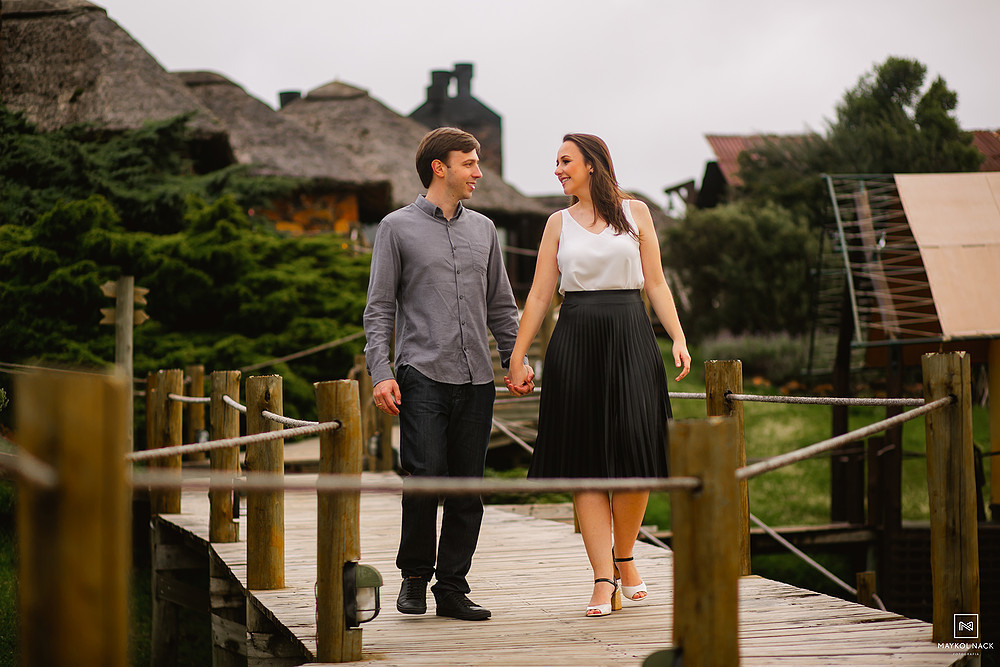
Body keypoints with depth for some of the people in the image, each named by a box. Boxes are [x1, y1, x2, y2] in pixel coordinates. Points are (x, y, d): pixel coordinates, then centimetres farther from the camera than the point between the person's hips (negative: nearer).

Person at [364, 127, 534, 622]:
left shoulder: (483, 229, 17)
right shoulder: (397, 228, 5)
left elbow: (500, 304, 22)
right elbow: (379, 307, 2)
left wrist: (517, 358, 11)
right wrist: (380, 373, -8)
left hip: (477, 378, 4)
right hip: (422, 375, -4)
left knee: (468, 488, 2)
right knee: (425, 477, -12)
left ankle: (452, 588, 9)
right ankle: (414, 576, 8)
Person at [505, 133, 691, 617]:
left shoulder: (635, 213, 9)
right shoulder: (559, 223, 11)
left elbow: (655, 285, 7)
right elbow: (538, 296, 9)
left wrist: (678, 338, -5)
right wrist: (516, 358, 4)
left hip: (630, 340, -1)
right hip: (576, 342, 1)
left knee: (635, 453, -9)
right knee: (587, 462, -3)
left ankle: (624, 556, 13)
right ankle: (604, 579, -2)